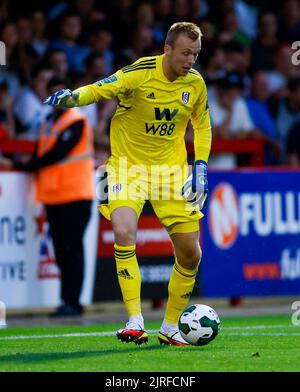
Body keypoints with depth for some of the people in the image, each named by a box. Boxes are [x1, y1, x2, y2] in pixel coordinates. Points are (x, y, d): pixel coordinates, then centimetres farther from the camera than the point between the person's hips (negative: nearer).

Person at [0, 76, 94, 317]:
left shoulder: (76, 121, -6)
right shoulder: (48, 125, 19)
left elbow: (57, 154, -15)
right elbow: (41, 158, 17)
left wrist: (21, 166, -14)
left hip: (75, 196, -8)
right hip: (53, 197, 8)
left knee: (71, 249, -12)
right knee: (62, 252, 6)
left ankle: (71, 302, -14)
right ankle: (70, 303, 10)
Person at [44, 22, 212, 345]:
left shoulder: (195, 83, -2)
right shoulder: (139, 73, -18)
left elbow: (202, 125, 14)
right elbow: (100, 90, -26)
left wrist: (201, 164, 2)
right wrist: (72, 97, -47)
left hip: (171, 170, 4)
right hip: (128, 166, -4)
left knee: (190, 254, 2)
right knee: (124, 234, -28)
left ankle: (170, 328, 21)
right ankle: (135, 323, -22)